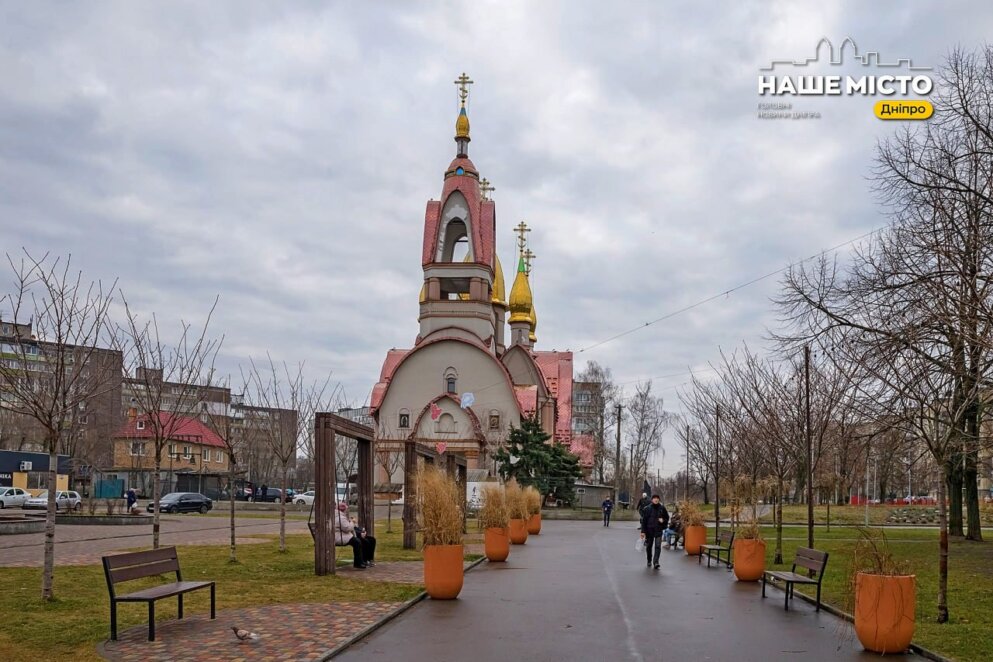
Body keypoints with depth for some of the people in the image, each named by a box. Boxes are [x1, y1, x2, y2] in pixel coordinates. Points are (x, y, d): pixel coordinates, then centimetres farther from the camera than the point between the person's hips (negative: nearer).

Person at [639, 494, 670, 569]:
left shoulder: (662, 508, 1)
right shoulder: (647, 508, -3)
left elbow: (667, 518, 14)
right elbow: (644, 520, -3)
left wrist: (663, 520, -10)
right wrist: (643, 531, -7)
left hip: (658, 530, 0)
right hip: (649, 530, 1)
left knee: (658, 546, -12)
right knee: (649, 546, 12)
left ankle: (656, 562, -15)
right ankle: (649, 561, 31)